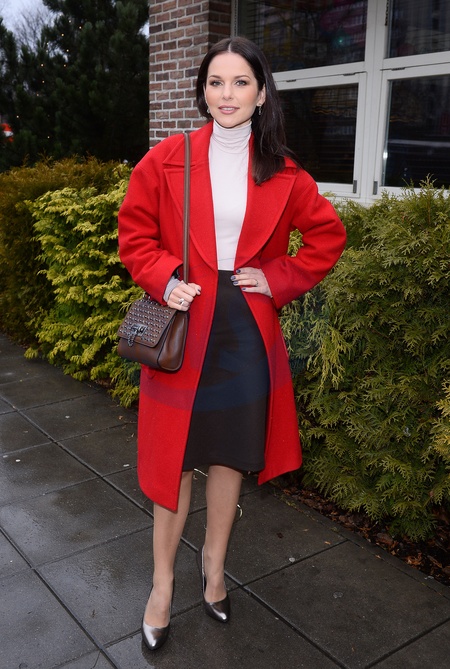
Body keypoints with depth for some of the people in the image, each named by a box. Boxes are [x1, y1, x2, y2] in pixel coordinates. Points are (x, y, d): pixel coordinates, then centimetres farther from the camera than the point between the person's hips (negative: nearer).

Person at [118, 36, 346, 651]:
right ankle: (163, 582, 24)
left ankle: (214, 561, 36)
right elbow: (135, 233, 4)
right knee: (176, 460, 5)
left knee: (230, 454, 13)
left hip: (247, 331, 2)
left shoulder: (283, 174, 3)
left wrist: (281, 279, 0)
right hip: (184, 325, -2)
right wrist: (164, 279, -12)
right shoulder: (166, 160, -2)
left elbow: (328, 236, 11)